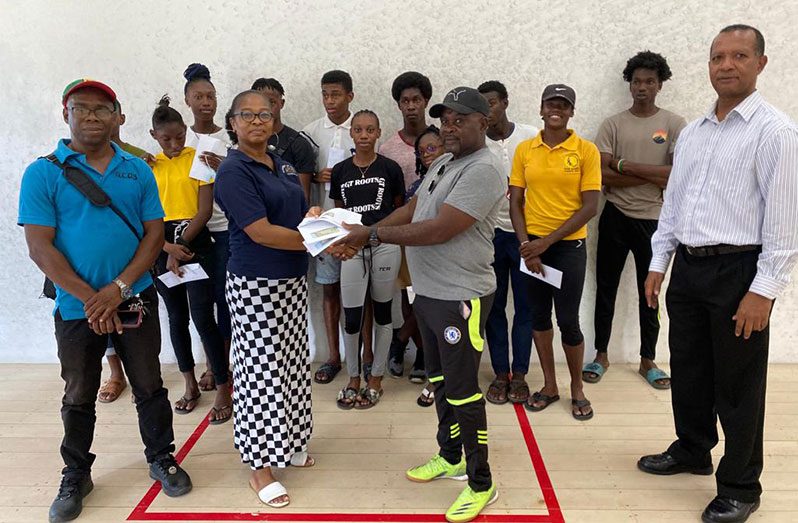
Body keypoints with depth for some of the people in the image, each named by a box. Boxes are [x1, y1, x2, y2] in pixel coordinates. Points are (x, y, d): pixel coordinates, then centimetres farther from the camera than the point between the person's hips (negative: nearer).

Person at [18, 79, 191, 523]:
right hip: (76, 307, -1)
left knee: (149, 386, 12)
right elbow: (40, 246, -9)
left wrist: (119, 288, -13)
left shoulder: (139, 171, 2)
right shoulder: (43, 173, -4)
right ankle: (76, 475, 33)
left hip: (136, 298, 1)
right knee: (79, 397, 14)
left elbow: (155, 233, -1)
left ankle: (162, 458, 31)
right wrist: (89, 298, -16)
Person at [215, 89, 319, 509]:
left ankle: (287, 444, 34)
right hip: (256, 286, -8)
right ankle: (260, 466, 15)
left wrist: (314, 217, -8)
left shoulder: (281, 166, 9)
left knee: (291, 364, 16)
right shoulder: (233, 171, -14)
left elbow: (301, 211, 16)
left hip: (293, 281, 8)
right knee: (261, 370, 1)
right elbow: (261, 232, -23)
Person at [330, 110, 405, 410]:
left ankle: (376, 379, 23)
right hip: (352, 249, 2)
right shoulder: (340, 171, 5)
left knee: (382, 313, 9)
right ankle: (353, 379, 22)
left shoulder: (390, 169, -2)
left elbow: (400, 208, 7)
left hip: (385, 247, -1)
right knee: (351, 318, 1)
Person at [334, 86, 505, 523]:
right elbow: (411, 209, 12)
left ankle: (481, 484, 17)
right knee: (440, 381, 20)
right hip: (428, 292, 9)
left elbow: (439, 230, -25)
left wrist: (374, 234, -19)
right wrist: (364, 234, -2)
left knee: (462, 390, 1)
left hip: (460, 298, -9)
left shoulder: (483, 171, -18)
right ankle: (451, 457, 38)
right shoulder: (443, 163, 13)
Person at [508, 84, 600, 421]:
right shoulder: (524, 150, 3)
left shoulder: (586, 150, -5)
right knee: (539, 315, 11)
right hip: (532, 245, 3)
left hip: (569, 245, -3)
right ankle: (549, 385, 27)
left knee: (568, 320, 1)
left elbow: (590, 206, -9)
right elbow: (515, 202, 4)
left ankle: (577, 389, 24)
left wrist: (547, 242, -13)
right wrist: (526, 245, -8)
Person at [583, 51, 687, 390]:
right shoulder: (613, 125, 1)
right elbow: (602, 175, -10)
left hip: (653, 219, -1)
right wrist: (654, 177, -14)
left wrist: (625, 165, -14)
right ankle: (601, 356, 24)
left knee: (650, 293, 10)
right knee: (606, 288, 9)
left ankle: (648, 361, 25)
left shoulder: (674, 125, -2)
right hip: (615, 217, 1)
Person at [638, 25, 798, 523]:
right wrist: (659, 263, 12)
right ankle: (692, 451, 40)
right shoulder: (692, 132, 12)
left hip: (738, 270, -6)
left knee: (737, 385, 6)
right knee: (688, 370, 18)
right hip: (687, 267, 7)